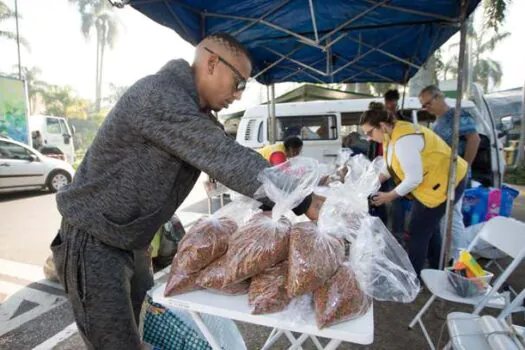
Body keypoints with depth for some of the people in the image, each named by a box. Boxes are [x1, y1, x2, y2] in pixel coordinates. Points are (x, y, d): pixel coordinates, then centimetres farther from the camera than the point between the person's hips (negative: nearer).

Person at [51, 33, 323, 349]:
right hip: (93, 243, -8)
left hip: (133, 244, 9)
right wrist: (303, 203, -28)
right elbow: (227, 160, -32)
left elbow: (227, 161, 4)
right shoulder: (159, 96, -25)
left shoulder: (199, 115, 6)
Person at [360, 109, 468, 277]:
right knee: (429, 226, 22)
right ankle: (437, 269, 41)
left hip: (446, 183, -10)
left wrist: (390, 196, -17)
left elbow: (414, 179, -28)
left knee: (418, 231, -3)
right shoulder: (391, 135, 1)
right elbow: (391, 165, 11)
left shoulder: (403, 140, -31)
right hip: (432, 181, 10)